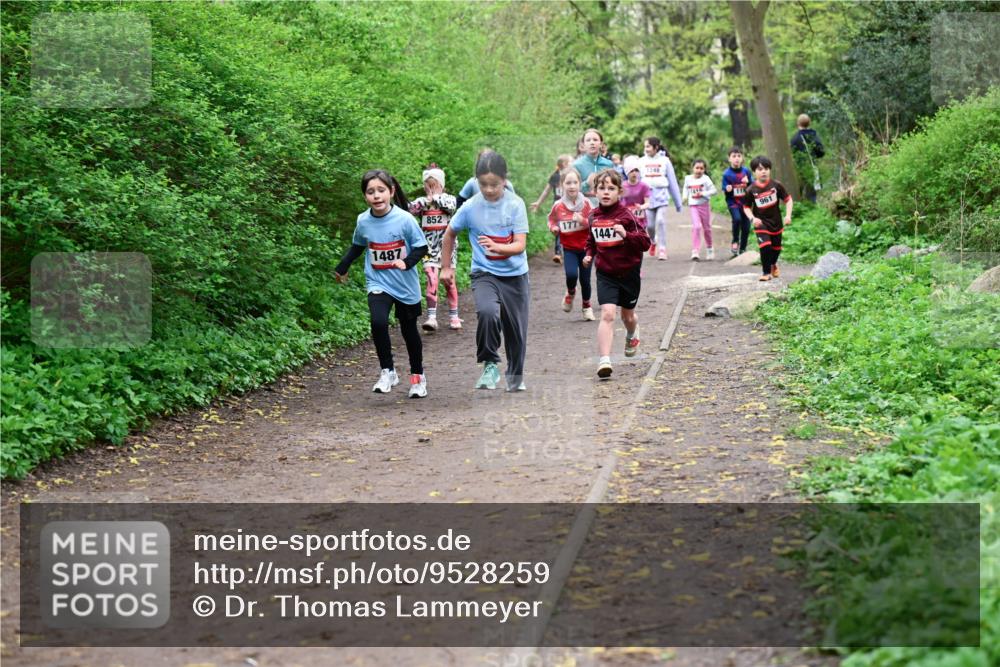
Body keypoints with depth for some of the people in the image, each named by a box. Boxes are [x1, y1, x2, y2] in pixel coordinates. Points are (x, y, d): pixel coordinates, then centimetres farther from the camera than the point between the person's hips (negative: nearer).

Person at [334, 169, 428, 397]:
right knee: (378, 322, -24)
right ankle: (388, 372, -8)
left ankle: (417, 376, 34)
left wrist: (407, 262, -26)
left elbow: (421, 247, -9)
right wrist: (342, 268, 16)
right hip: (378, 283, 1)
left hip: (406, 285, -1)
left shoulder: (404, 219, -16)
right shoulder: (363, 221, -6)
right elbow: (357, 246, 14)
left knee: (409, 330, 13)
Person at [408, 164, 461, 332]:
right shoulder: (421, 201, 6)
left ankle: (453, 316, 18)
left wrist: (434, 197, -14)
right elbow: (409, 209, -13)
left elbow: (450, 206, -20)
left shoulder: (448, 198, 3)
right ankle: (431, 317, -15)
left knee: (449, 280, 7)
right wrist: (427, 198, -18)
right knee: (432, 280, -13)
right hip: (430, 247, 0)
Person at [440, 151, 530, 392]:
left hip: (515, 275, 1)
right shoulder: (470, 207, -8)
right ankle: (490, 365, -13)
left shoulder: (515, 204, -11)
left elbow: (520, 245, -15)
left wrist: (497, 247, -34)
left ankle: (516, 378, 31)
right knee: (488, 312, -30)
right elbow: (450, 234, 9)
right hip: (484, 274, -1)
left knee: (516, 329, 9)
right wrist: (446, 267, 13)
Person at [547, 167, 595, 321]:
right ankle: (570, 293, 14)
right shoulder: (558, 206, -6)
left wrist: (583, 221, -24)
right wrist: (553, 227, -9)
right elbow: (552, 220, 12)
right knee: (571, 274, -21)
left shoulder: (586, 204, -8)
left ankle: (587, 305, 32)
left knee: (585, 279, 7)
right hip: (569, 248, 0)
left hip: (585, 246, 0)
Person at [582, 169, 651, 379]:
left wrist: (626, 235, -32)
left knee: (627, 315, 18)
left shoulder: (626, 216, -13)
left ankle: (632, 334, 55)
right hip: (605, 273, 1)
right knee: (607, 314, -17)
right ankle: (604, 360, -23)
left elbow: (645, 242, -16)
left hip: (629, 273, -1)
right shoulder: (594, 216, 1)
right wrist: (589, 254, 4)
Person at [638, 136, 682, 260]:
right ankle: (653, 242, 34)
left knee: (661, 221, -14)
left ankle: (662, 249, -6)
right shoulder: (641, 161, 4)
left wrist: (678, 202, 5)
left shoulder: (664, 161, 1)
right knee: (650, 225, 5)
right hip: (647, 197, 2)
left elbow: (672, 182, 4)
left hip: (661, 197, -2)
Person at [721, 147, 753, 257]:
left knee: (746, 227, 5)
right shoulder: (726, 174, -6)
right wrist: (728, 190, -23)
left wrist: (748, 183, -16)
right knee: (737, 219, -29)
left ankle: (742, 250, 21)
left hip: (745, 203, 3)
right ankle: (735, 242, -8)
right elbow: (725, 189, 0)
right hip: (733, 203, -3)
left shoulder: (746, 171, 0)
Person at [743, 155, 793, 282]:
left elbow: (788, 199, 0)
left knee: (776, 247, 17)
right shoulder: (751, 190, -11)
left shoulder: (776, 185, -9)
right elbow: (746, 207, -1)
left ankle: (773, 264, 49)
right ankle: (766, 272, -2)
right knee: (765, 246, -19)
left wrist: (788, 215, -11)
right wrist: (752, 218, -19)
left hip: (776, 222, 3)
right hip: (761, 223, -2)